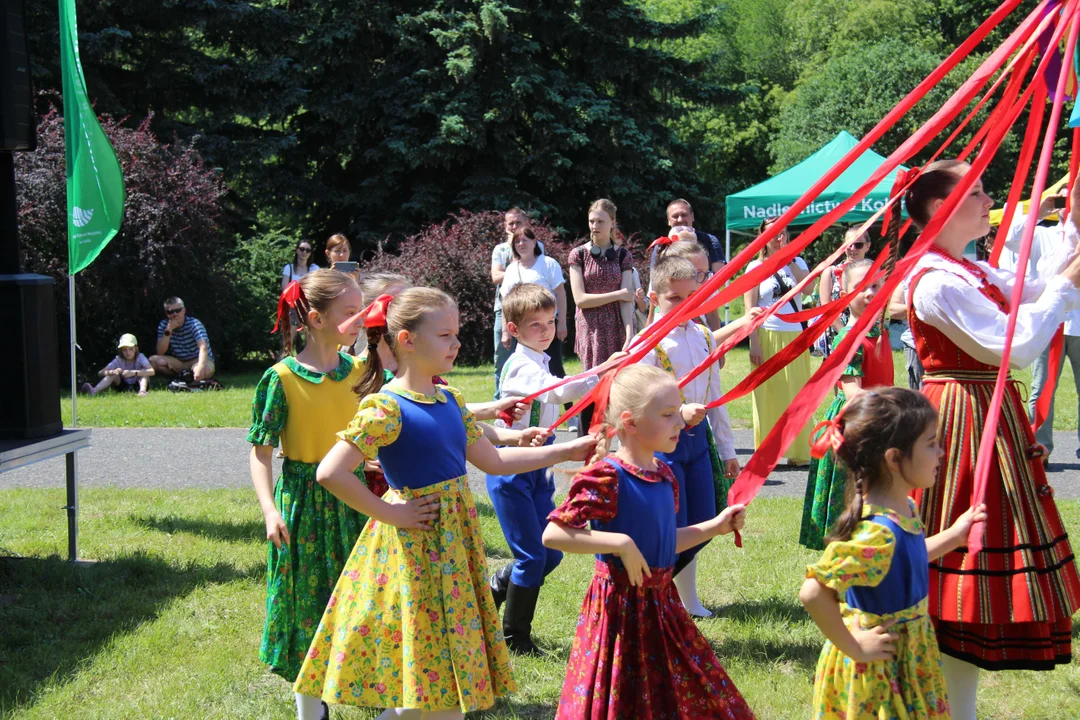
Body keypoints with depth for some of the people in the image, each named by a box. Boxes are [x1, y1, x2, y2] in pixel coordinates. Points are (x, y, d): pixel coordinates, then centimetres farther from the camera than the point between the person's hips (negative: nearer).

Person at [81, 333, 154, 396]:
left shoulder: (140, 357, -17)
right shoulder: (118, 360, -12)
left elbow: (151, 371, -35)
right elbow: (100, 373, -19)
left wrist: (133, 373, -45)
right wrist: (112, 372, -41)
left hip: (137, 385, -1)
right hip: (123, 386, 1)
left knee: (143, 372, -27)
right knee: (114, 374, -24)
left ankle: (142, 391, -52)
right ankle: (94, 391, -43)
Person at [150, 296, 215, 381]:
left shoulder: (194, 324, -16)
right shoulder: (163, 325, -4)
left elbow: (203, 347, -33)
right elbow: (160, 353, -11)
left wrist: (200, 368, -53)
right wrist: (168, 330, -24)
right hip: (178, 363, 4)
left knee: (206, 370, -40)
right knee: (153, 360, -23)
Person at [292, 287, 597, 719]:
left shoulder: (449, 400, 8)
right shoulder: (386, 409, -17)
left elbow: (493, 461, 16)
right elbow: (330, 474, -24)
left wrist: (566, 451, 12)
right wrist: (388, 513, -16)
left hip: (455, 540, 8)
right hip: (414, 545, -8)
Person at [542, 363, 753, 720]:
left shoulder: (664, 475, 6)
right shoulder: (607, 477, -19)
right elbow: (552, 534, -25)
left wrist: (713, 527, 14)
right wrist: (621, 544, -28)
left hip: (661, 602, 8)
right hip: (620, 605, -8)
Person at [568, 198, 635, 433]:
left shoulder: (623, 256, 7)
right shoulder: (579, 255, 4)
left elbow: (627, 300, -1)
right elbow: (580, 299, -5)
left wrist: (630, 335, -13)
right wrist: (618, 294, -6)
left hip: (617, 327, 1)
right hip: (591, 328, -1)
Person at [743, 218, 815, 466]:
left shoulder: (798, 263, 11)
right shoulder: (756, 266, 3)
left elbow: (807, 288, -10)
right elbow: (750, 308, -2)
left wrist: (788, 259, -11)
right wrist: (754, 343, -11)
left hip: (795, 337, 2)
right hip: (768, 337, -2)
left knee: (797, 396, 3)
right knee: (768, 397, -1)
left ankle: (798, 453, 9)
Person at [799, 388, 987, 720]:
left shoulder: (904, 510, -2)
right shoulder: (878, 532, -31)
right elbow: (812, 593, -35)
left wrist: (953, 536, 14)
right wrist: (853, 647, -24)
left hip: (908, 657, 9)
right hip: (877, 670, -9)